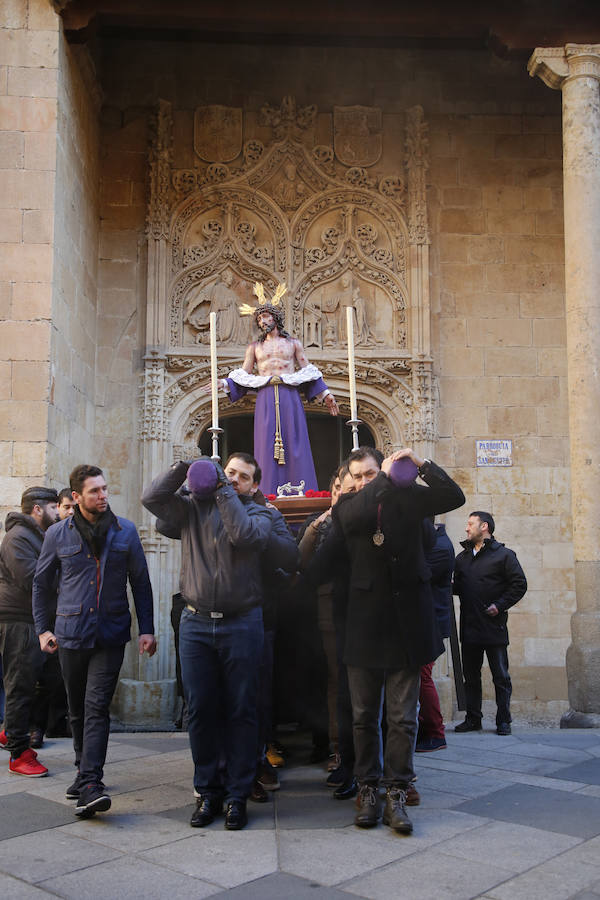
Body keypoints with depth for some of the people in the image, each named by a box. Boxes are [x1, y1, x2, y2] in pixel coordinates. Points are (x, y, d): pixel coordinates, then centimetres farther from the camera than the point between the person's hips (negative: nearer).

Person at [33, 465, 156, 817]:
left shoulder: (125, 531, 2)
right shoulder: (58, 534, 2)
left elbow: (141, 582, 6)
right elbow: (42, 583, 12)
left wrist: (147, 629, 2)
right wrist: (42, 628, 7)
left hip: (111, 635, -2)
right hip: (71, 635, 2)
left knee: (96, 707, -11)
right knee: (78, 709, 13)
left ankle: (90, 785, -13)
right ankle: (85, 772, 31)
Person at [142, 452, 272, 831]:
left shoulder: (258, 513, 5)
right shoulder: (194, 506, 11)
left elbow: (246, 535, -16)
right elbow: (152, 498, 1)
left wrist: (225, 492, -10)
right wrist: (183, 468, -5)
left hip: (241, 624, -2)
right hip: (196, 623, 2)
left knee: (241, 711, 3)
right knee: (200, 710, 7)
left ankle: (237, 795, 14)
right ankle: (208, 792, 20)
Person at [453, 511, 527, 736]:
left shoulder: (504, 555, -2)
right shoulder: (462, 557, 16)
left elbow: (519, 585, -6)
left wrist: (500, 605, -13)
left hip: (494, 627, -5)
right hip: (469, 628, 6)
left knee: (501, 676, 2)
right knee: (471, 676, 10)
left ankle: (503, 720, 10)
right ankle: (473, 719, 18)